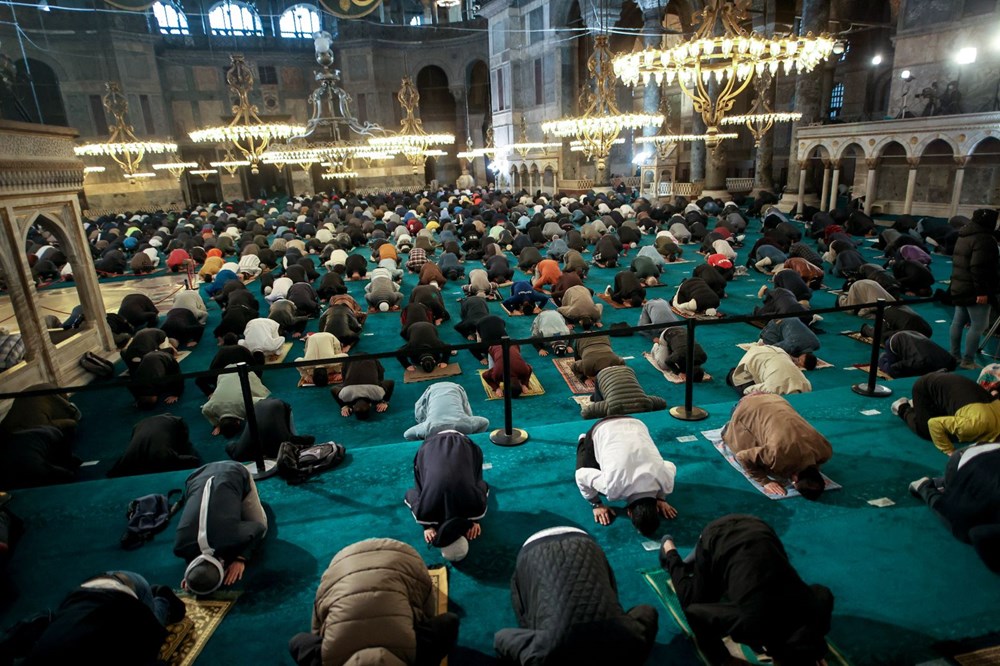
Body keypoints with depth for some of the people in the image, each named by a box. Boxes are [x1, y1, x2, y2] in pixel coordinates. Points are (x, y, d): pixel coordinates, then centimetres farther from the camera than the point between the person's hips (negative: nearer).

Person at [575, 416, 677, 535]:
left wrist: (661, 498, -4)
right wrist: (596, 504, -11)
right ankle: (583, 441, 31)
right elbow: (581, 477, -21)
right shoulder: (612, 487, -38)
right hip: (602, 429, -3)